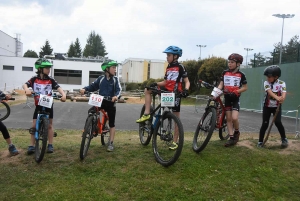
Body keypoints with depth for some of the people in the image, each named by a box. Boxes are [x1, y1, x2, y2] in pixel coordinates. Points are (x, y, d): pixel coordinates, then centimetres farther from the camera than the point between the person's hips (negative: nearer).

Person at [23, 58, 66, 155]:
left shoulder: (50, 80, -4)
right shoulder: (34, 79, -4)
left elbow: (58, 87, -13)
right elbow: (25, 84, -13)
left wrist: (63, 94, -32)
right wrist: (27, 90, -36)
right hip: (38, 105, 0)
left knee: (49, 125, 5)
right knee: (34, 125, 3)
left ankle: (50, 145, 13)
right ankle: (31, 146, 11)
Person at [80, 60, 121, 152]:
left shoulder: (115, 79, 0)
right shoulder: (101, 78, 4)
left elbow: (118, 90, -11)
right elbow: (93, 86, 5)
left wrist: (116, 96, -33)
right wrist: (85, 89, -14)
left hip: (111, 103, -1)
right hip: (101, 101, 1)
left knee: (111, 124, 2)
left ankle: (111, 143, 10)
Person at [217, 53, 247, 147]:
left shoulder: (241, 75, -5)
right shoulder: (225, 73, 2)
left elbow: (245, 87, -1)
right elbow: (221, 84, 2)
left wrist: (236, 91, -16)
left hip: (235, 99, -3)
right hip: (227, 98, 3)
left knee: (234, 118, -16)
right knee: (228, 119, 3)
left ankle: (237, 132, 13)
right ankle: (231, 138, 9)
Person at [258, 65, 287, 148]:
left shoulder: (282, 83, -10)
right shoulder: (266, 83, -10)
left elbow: (284, 93, -25)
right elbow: (269, 91, -29)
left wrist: (282, 98, -50)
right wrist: (277, 97, -49)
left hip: (277, 106, 0)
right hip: (267, 106, 1)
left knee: (278, 122, -15)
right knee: (265, 124, -3)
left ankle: (284, 139, 6)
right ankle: (260, 141, 8)